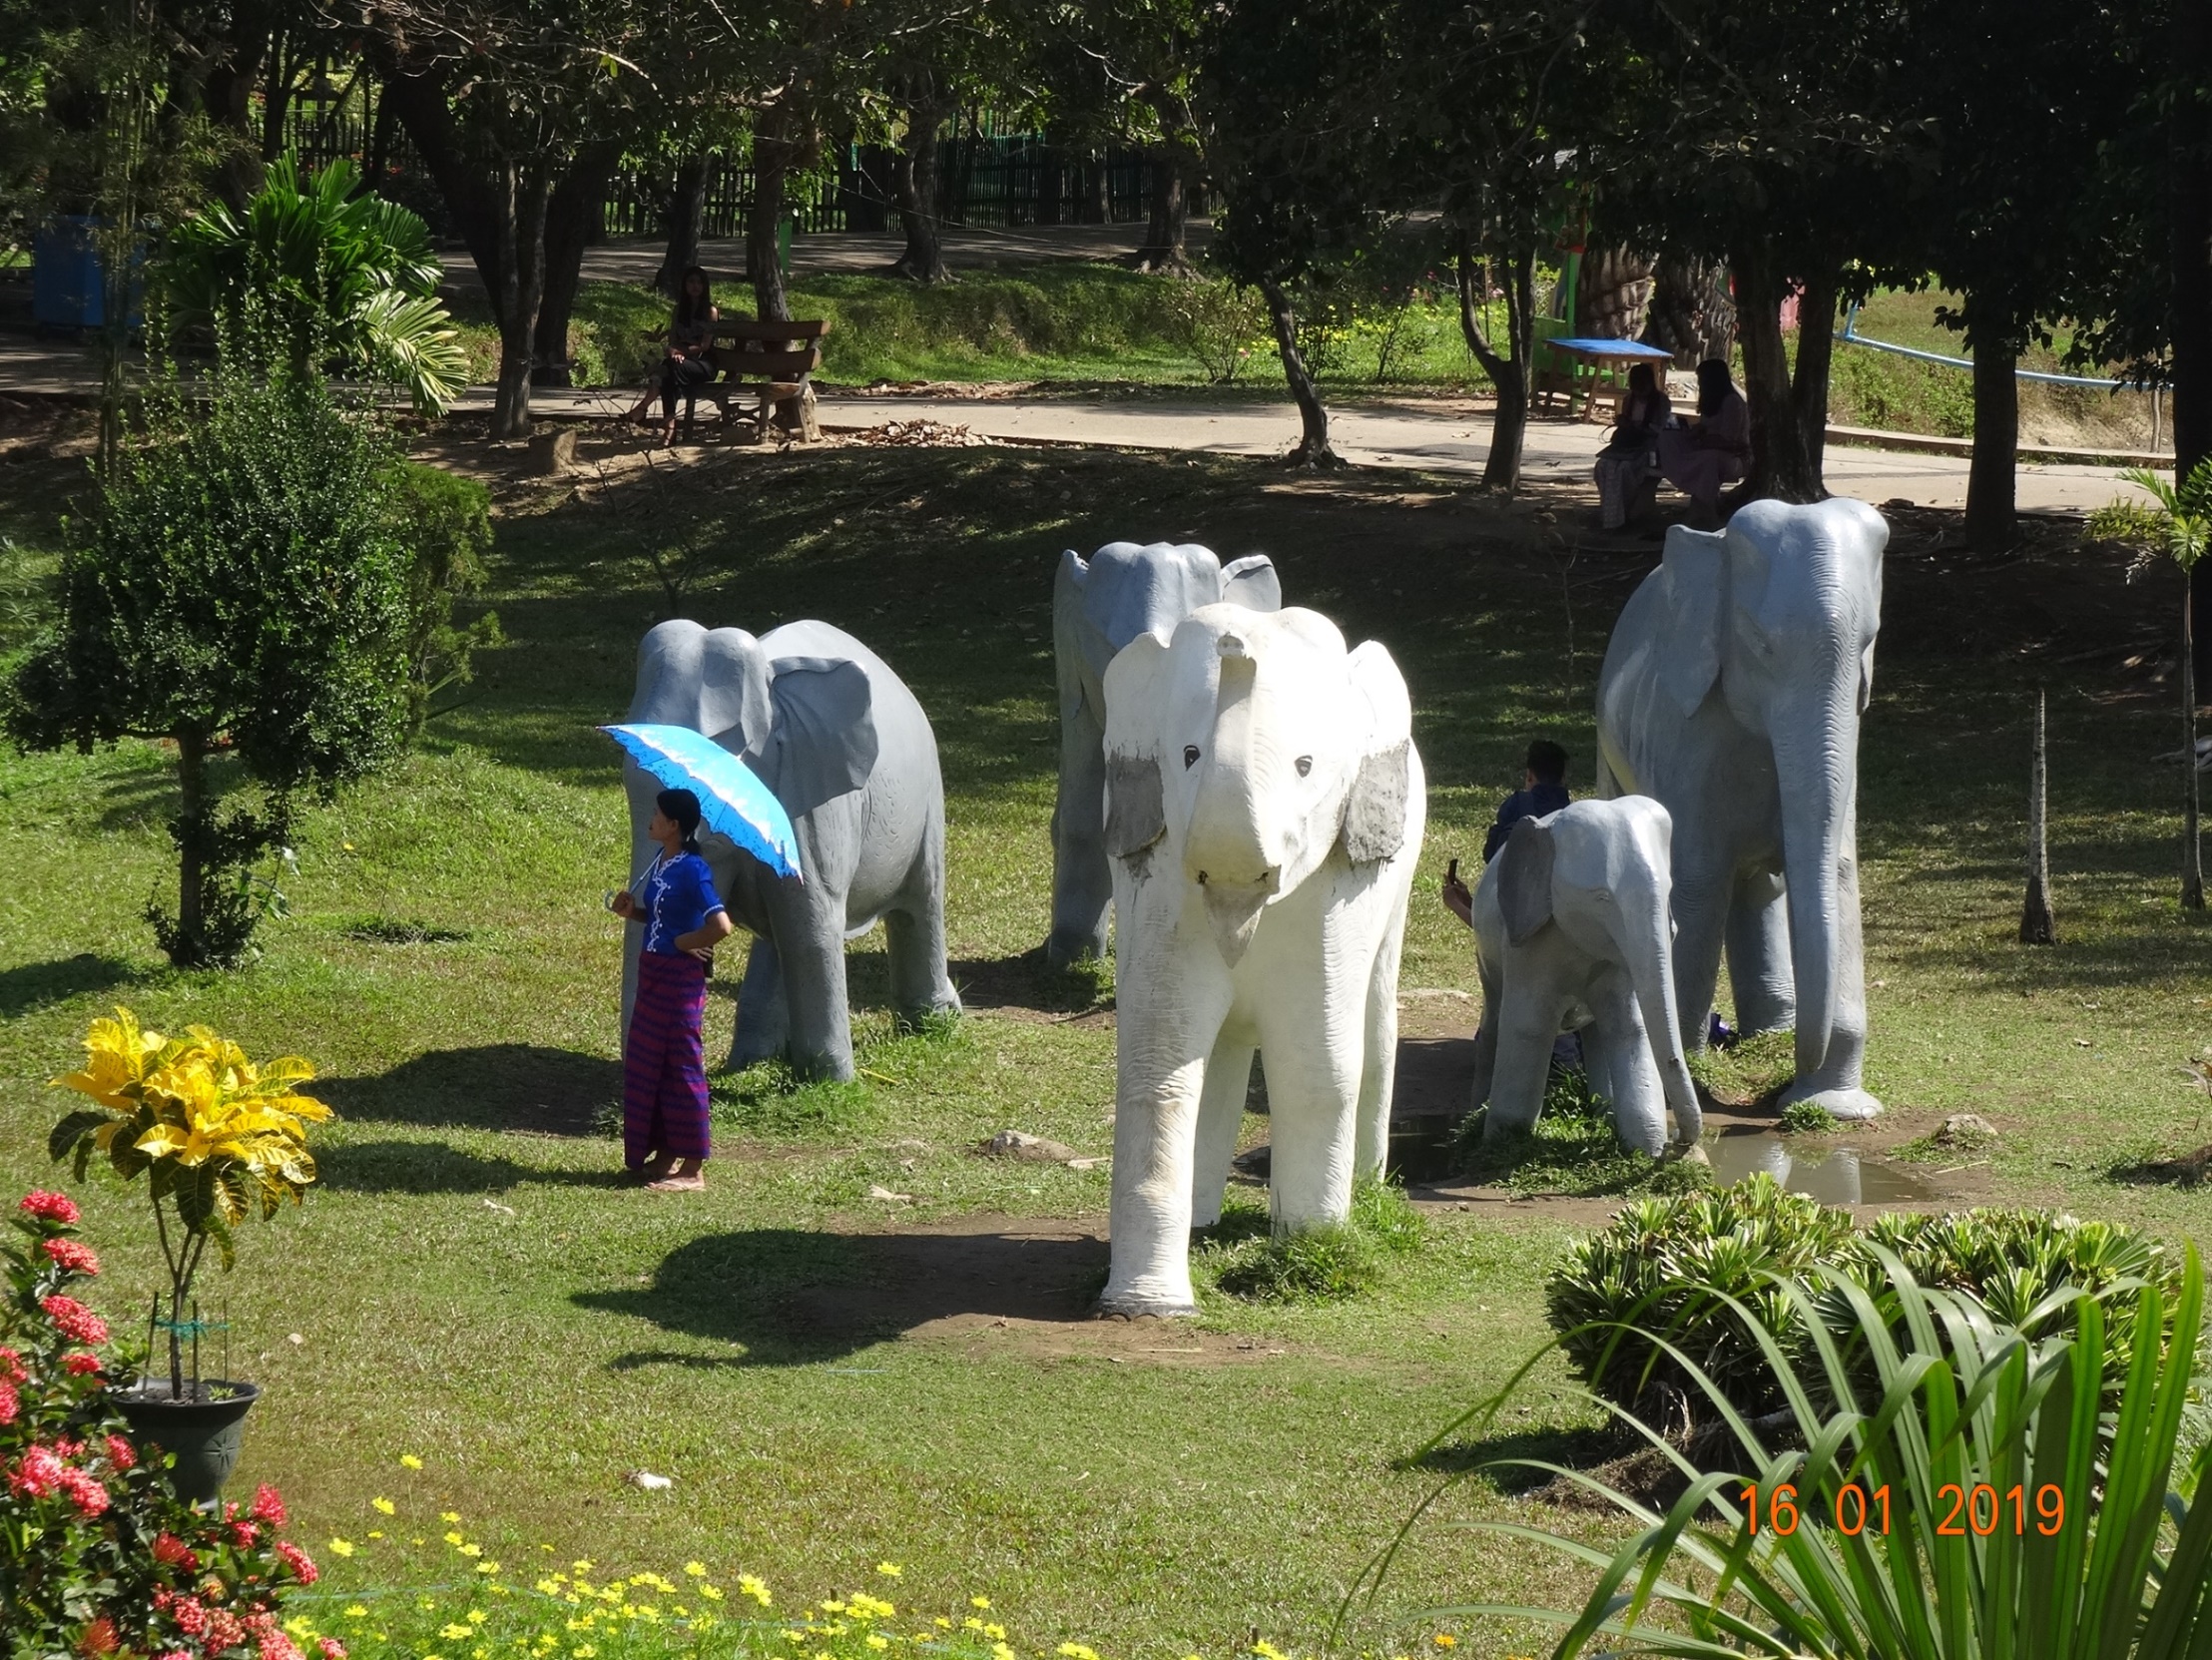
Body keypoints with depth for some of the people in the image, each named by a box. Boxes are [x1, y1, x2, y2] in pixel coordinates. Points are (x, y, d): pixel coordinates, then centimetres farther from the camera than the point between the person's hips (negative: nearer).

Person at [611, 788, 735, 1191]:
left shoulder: (691, 870, -19)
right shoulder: (660, 861, 8)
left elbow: (721, 926, -27)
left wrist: (685, 942, -15)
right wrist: (631, 911, 1)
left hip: (680, 977, -10)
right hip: (653, 972, 10)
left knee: (681, 1066, -3)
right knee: (646, 1063, 15)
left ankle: (692, 1169, 3)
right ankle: (663, 1154, 25)